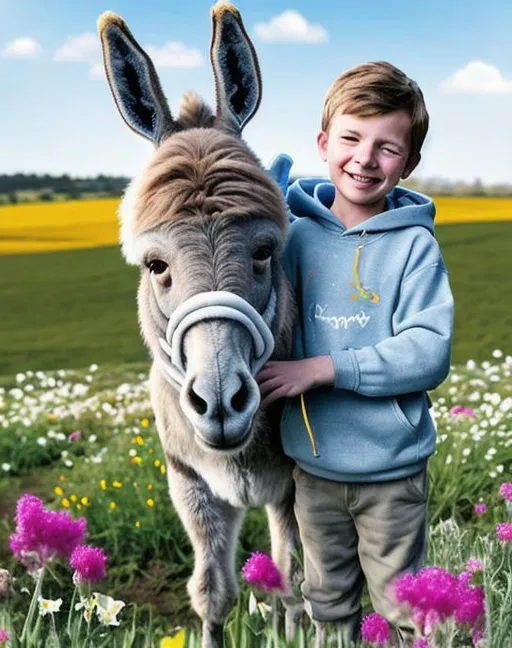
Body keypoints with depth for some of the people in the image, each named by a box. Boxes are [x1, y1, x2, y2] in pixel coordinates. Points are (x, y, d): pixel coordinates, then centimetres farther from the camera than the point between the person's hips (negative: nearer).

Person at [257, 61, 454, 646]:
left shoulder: (414, 244, -11)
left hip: (392, 468, -3)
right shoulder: (297, 235, -2)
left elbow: (430, 353, -20)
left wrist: (323, 367, -24)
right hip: (313, 462, 3)